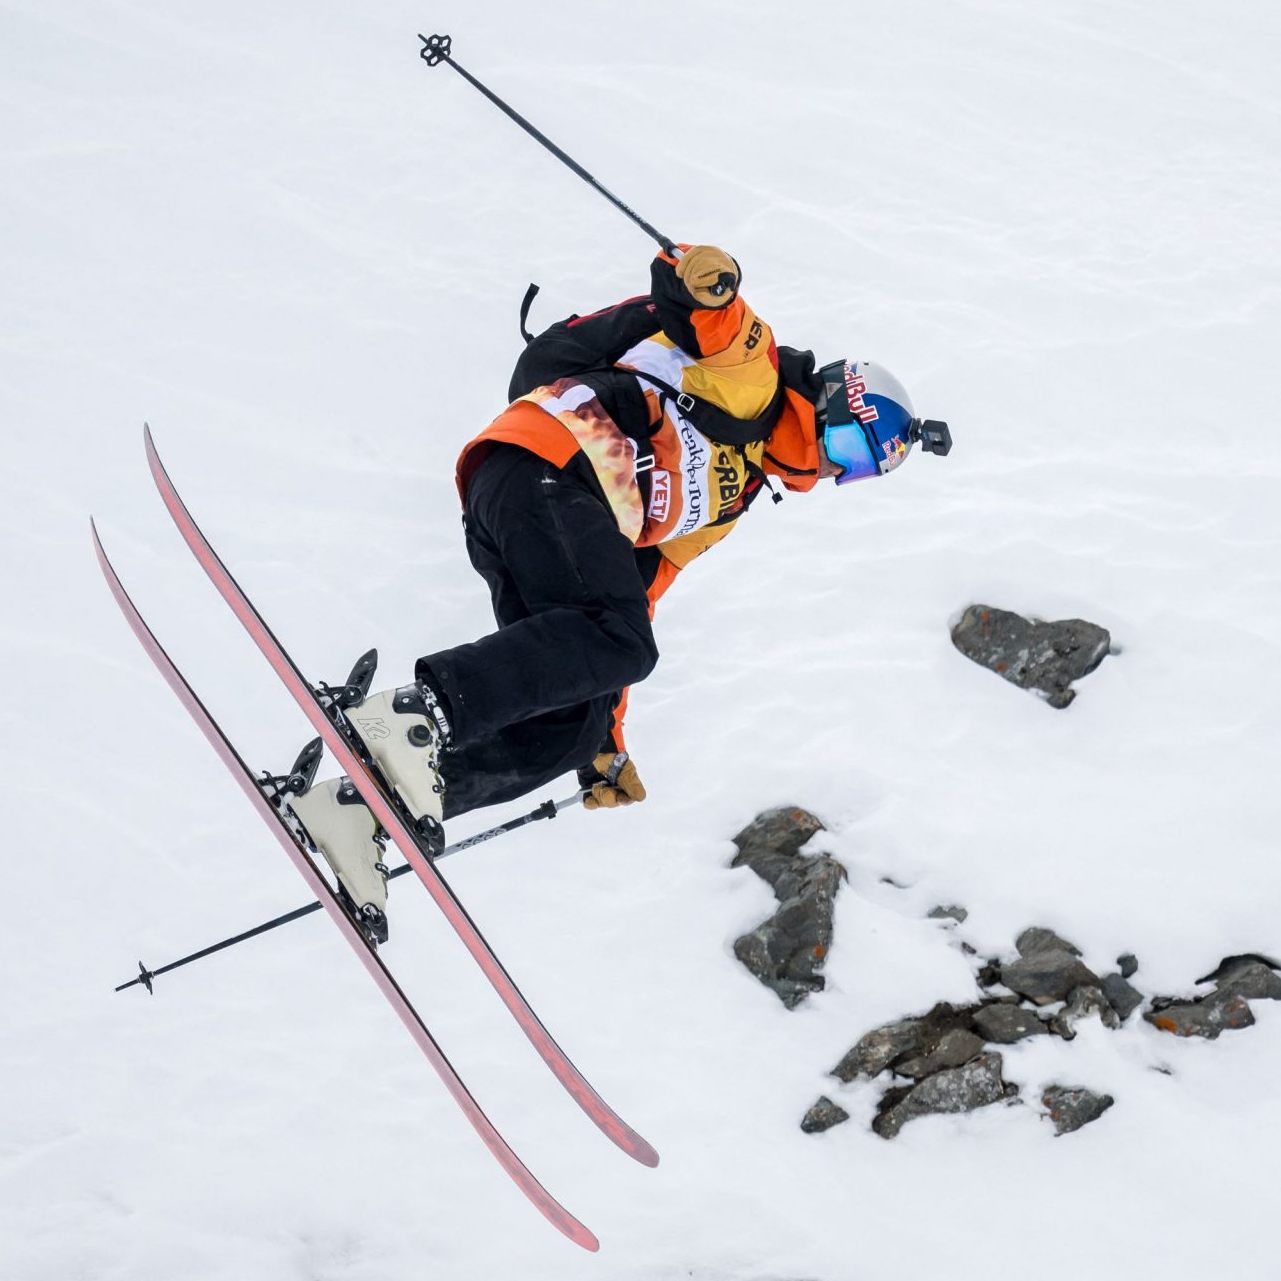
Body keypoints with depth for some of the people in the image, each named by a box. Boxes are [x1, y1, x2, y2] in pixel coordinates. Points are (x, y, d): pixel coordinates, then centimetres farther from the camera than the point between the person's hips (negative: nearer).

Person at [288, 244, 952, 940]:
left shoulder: (729, 500, 33)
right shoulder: (753, 375, 15)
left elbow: (637, 594, 30)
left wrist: (607, 739, 24)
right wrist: (705, 284, -28)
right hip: (543, 465, -8)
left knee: (570, 729, -8)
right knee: (618, 642, -29)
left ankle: (360, 808, -14)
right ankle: (421, 709, -38)